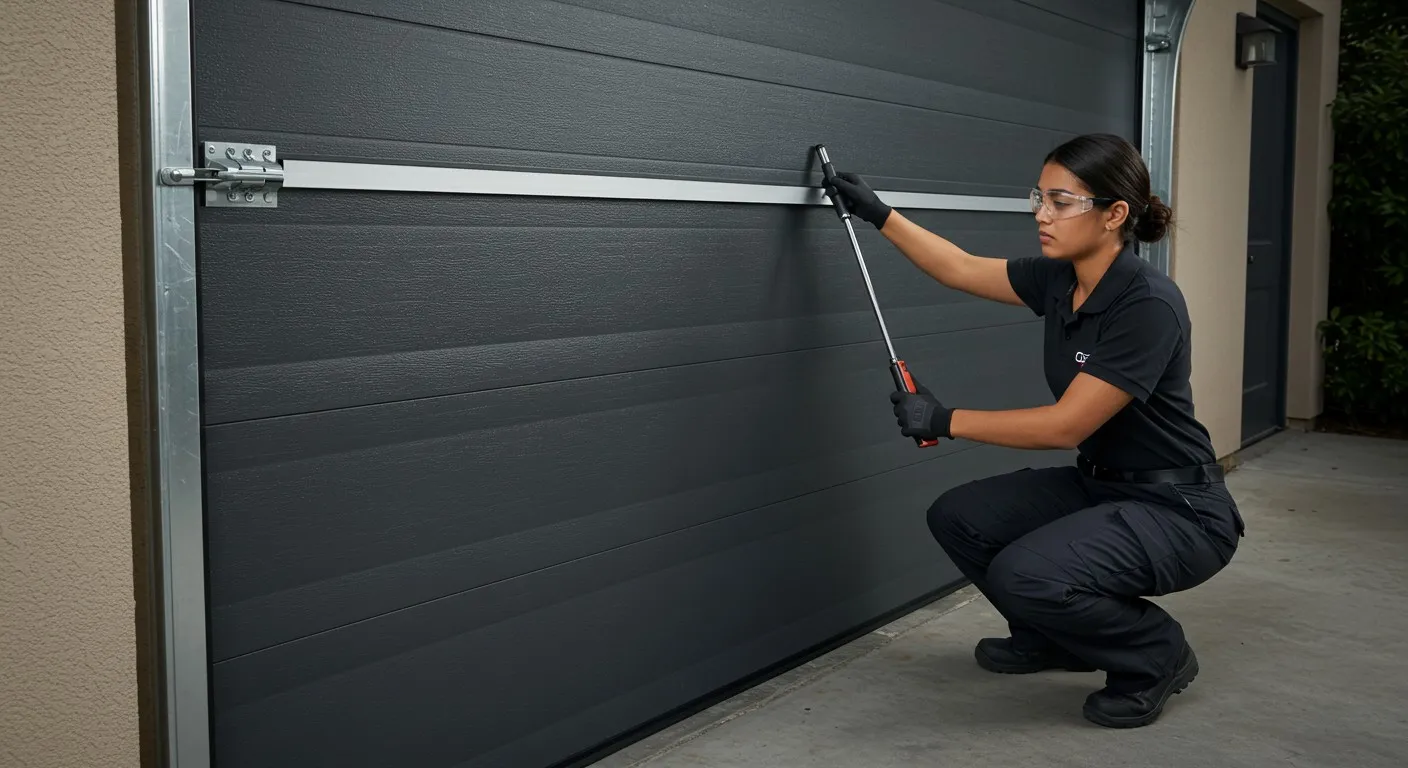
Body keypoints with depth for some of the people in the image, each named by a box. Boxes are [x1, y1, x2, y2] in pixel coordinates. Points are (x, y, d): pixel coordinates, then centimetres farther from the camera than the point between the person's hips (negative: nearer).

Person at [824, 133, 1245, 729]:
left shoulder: (1148, 304, -26)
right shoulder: (1059, 280, -2)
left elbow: (1065, 425, -26)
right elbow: (962, 270, 13)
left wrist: (947, 421, -19)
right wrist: (878, 215, 12)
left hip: (1178, 512, -8)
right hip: (1098, 485, 8)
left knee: (1024, 574, -28)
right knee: (959, 519, 1)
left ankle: (1155, 653, 0)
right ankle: (1053, 638, 23)